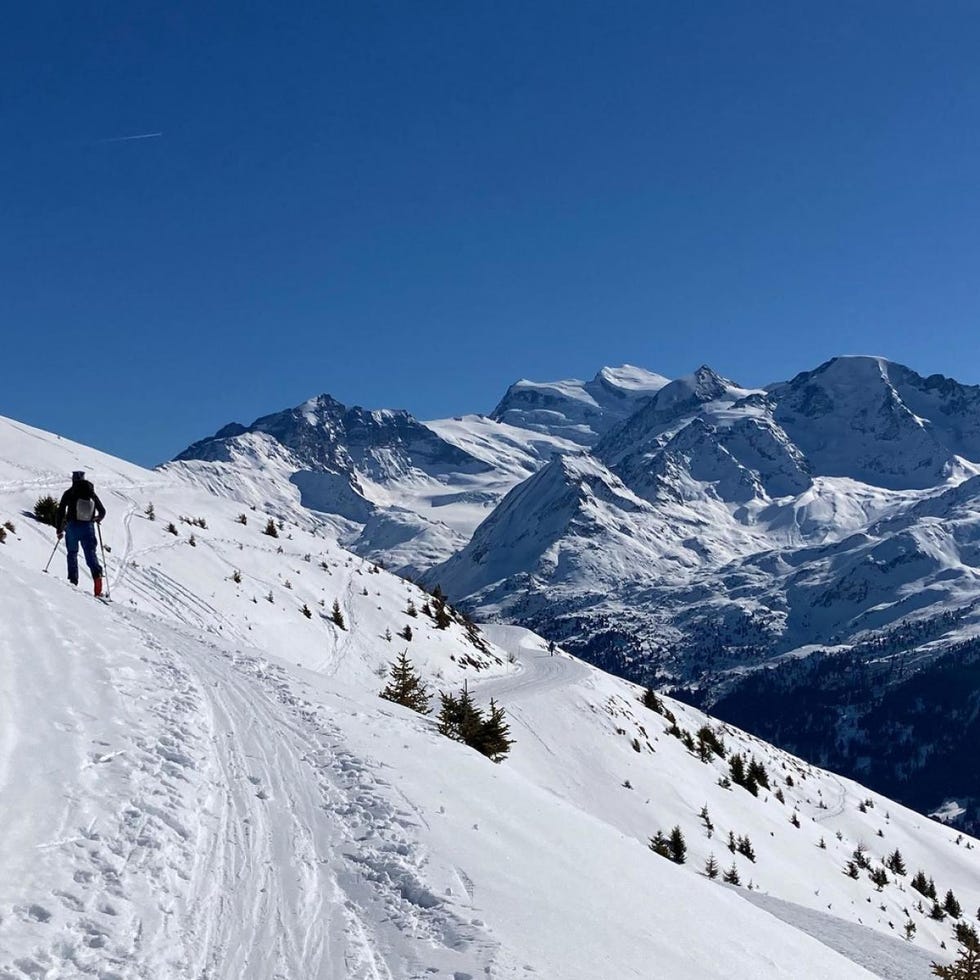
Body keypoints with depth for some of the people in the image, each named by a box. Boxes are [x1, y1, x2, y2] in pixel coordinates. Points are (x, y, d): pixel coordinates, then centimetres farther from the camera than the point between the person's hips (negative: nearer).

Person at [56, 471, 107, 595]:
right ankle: (97, 574, -21)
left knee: (72, 553, 14)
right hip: (88, 528, 1)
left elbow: (61, 511, -2)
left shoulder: (68, 493, -1)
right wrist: (97, 519, 31)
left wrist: (59, 530, 7)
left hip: (72, 527, -1)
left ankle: (73, 582, 7)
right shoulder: (92, 493, 5)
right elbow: (102, 511, 9)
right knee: (91, 553, 3)